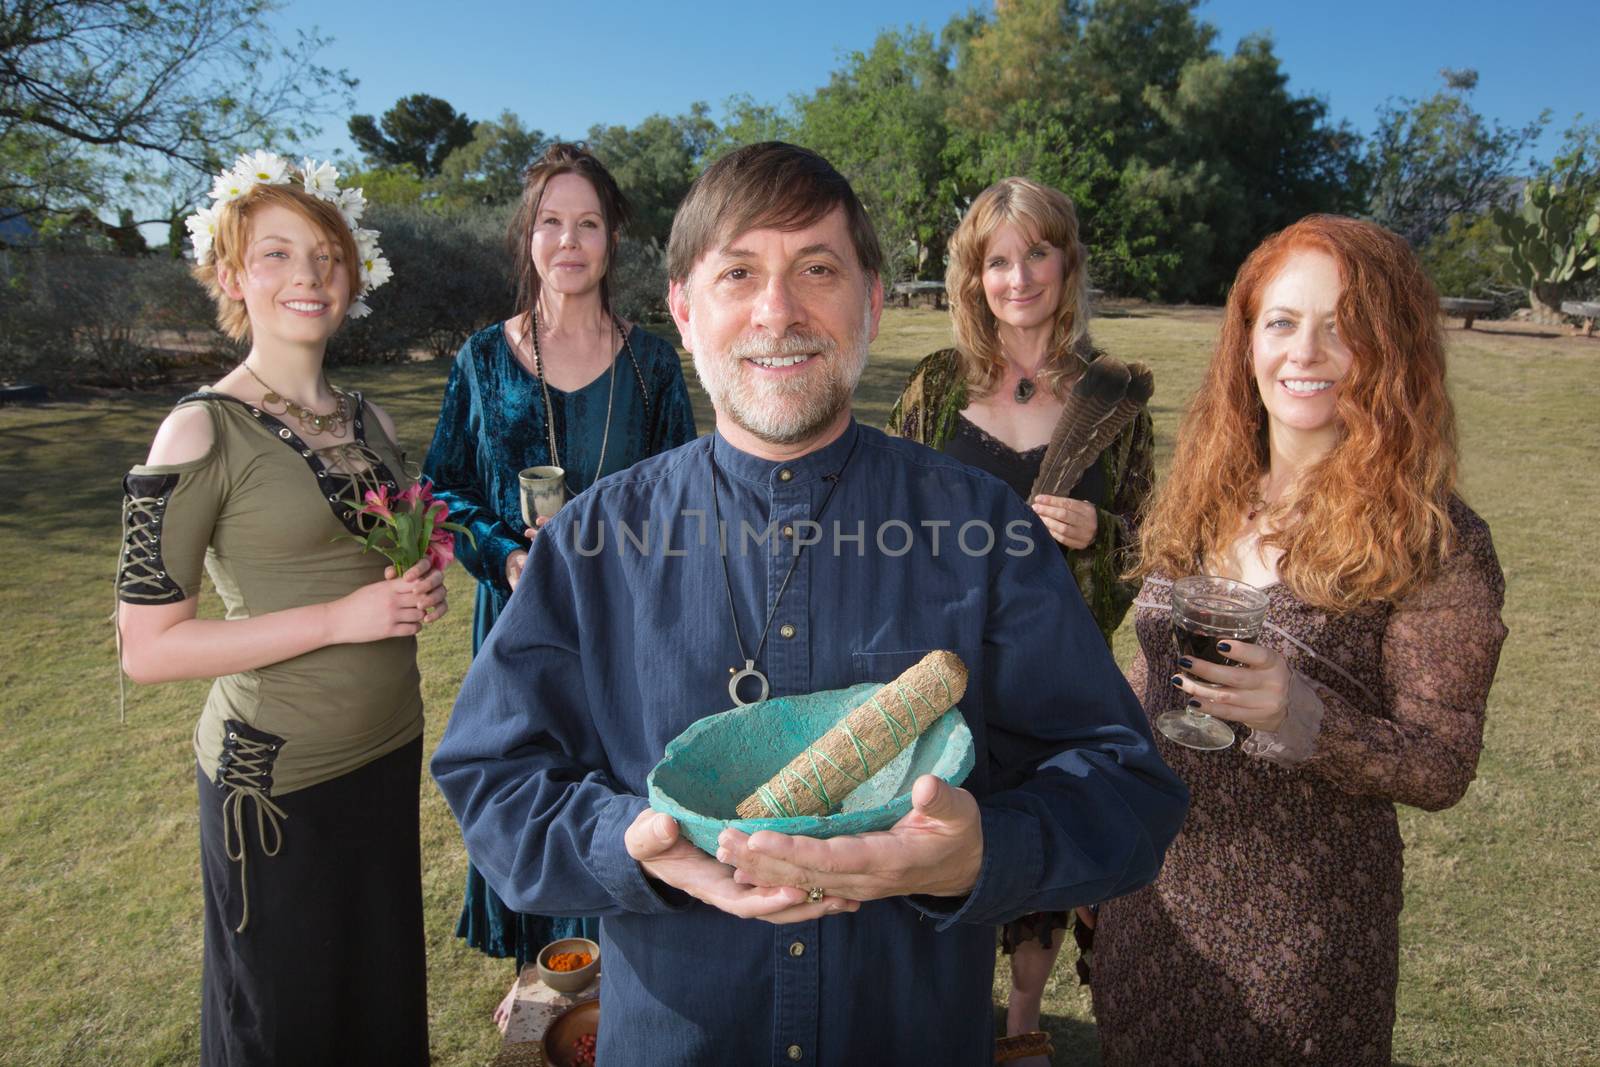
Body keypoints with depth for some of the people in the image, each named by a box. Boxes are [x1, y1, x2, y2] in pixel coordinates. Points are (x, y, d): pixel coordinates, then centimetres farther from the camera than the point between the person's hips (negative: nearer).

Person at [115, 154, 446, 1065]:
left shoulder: (371, 421, 5)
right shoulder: (202, 432, -13)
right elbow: (149, 647, -15)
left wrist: (423, 590, -4)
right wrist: (342, 617, -22)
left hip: (391, 749, 6)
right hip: (278, 774, -5)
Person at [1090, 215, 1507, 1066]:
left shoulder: (1436, 544, -13)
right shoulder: (1202, 500, 0)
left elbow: (1442, 768, -11)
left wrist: (1303, 718, -29)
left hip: (1302, 924, -4)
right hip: (1154, 887, 5)